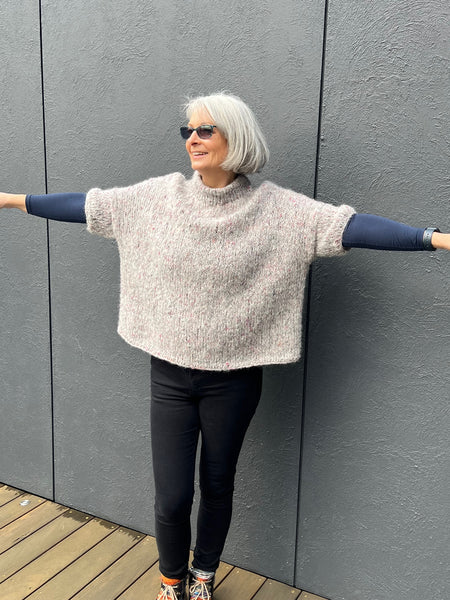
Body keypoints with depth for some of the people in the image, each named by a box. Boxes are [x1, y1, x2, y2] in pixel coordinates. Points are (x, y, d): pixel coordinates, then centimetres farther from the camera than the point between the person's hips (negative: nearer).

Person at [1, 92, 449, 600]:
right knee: (171, 496, 5)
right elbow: (89, 206, 5)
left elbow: (351, 226, -15)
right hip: (170, 373, 1)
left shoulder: (276, 209, -8)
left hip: (233, 378, -1)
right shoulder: (158, 196, -2)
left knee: (217, 485, 16)